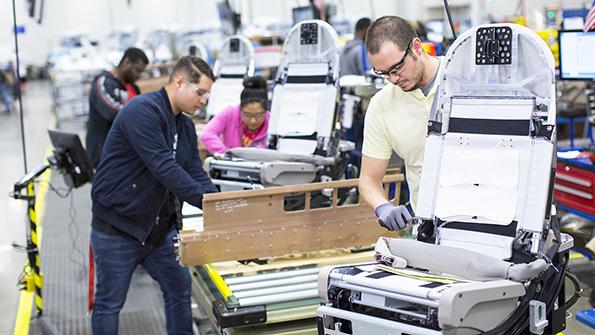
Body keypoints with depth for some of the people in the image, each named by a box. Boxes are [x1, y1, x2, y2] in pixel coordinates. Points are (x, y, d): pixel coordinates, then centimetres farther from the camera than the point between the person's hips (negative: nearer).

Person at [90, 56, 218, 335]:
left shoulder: (185, 125, 7)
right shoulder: (142, 111, -21)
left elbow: (195, 173, 4)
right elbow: (163, 167, -29)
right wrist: (204, 201, -29)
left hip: (161, 226, 8)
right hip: (118, 226, -8)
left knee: (179, 286, 12)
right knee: (110, 302, 5)